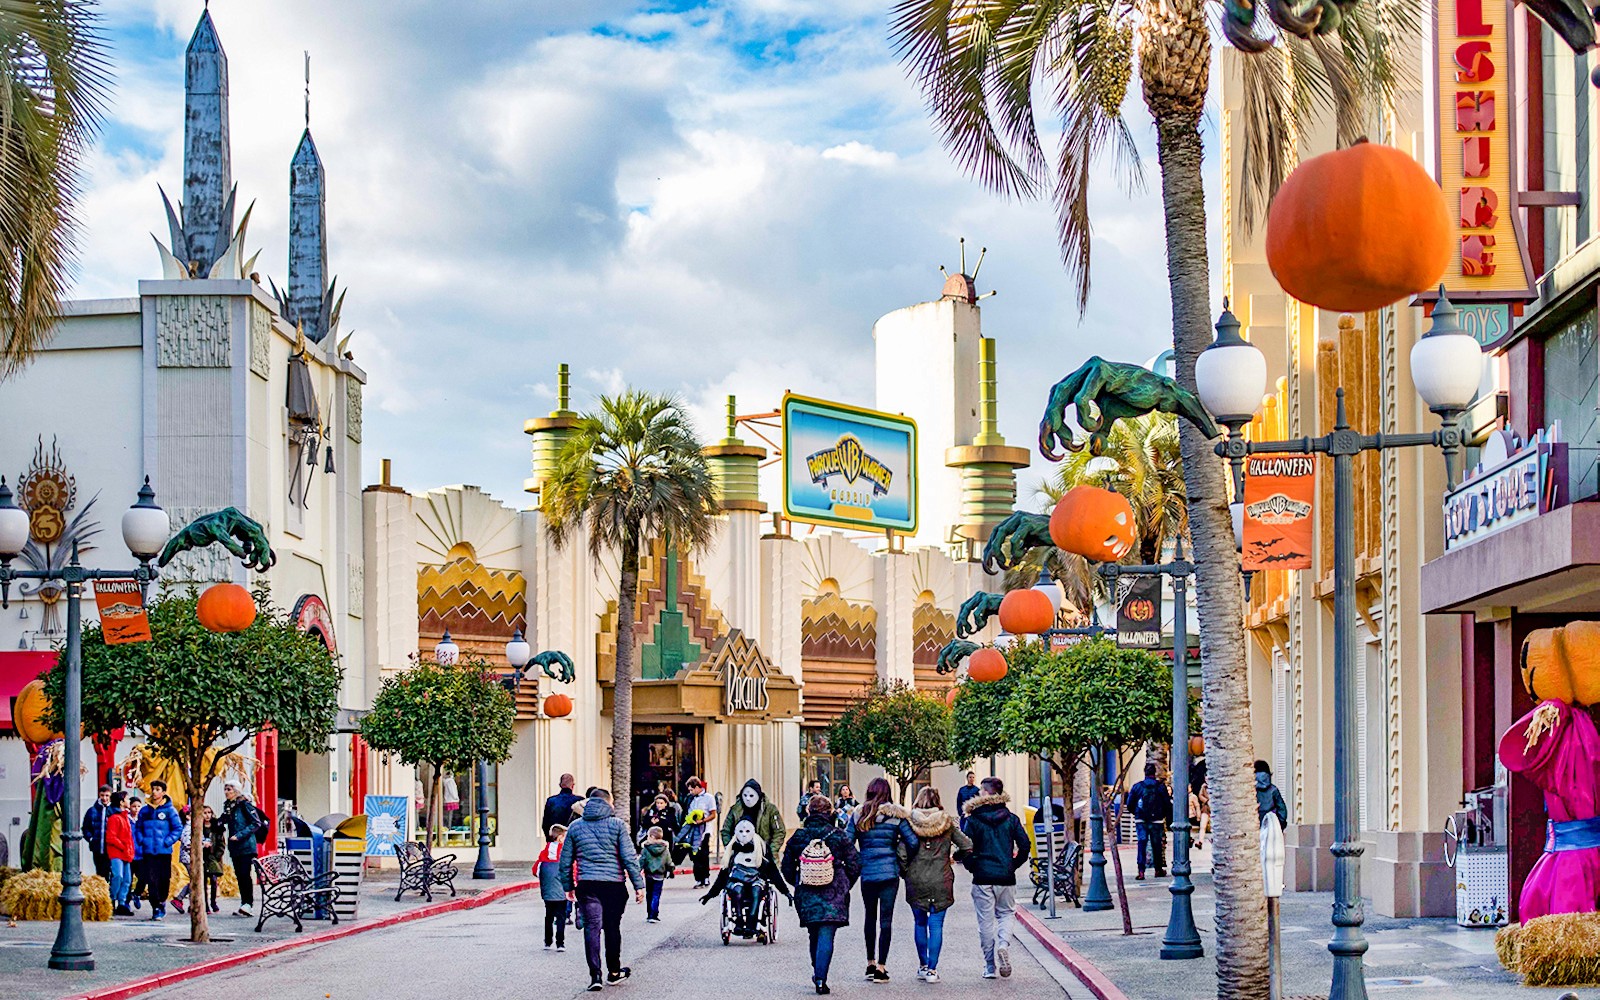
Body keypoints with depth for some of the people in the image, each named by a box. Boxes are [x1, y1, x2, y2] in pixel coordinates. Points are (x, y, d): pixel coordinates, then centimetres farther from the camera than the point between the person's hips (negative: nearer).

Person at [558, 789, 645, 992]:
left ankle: (595, 975, -10)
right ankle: (613, 972, 24)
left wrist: (568, 887, 22)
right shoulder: (616, 824, 0)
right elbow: (629, 857, -5)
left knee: (592, 927, 0)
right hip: (614, 884, -1)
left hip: (586, 885, 1)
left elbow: (565, 862, 12)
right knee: (612, 928, 11)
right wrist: (639, 885, -2)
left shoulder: (575, 827, 9)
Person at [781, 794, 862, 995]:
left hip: (806, 896, 2)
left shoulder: (798, 836, -2)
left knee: (814, 935, 18)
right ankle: (820, 978, -14)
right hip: (833, 896, -2)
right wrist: (845, 885, 14)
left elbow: (787, 867, 4)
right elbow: (854, 864, -2)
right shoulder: (839, 836, -6)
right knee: (826, 936, -4)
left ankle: (817, 973, 31)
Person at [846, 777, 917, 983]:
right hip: (889, 872, -2)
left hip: (866, 873, 2)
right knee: (886, 918, 2)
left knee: (870, 916, 18)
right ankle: (881, 967, -1)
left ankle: (870, 963, 24)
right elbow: (913, 842, -7)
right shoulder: (896, 815, -4)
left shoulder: (858, 814, 1)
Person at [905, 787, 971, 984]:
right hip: (941, 881, -1)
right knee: (936, 924, 2)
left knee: (920, 923, 15)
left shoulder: (911, 821, -3)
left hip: (916, 881, 1)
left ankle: (922, 966, 20)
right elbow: (967, 846, -4)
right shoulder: (947, 823, -1)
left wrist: (905, 871, 5)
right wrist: (953, 855, 15)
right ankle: (932, 969, -1)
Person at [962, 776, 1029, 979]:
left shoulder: (973, 820, -5)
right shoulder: (1010, 818, 2)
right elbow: (1025, 845, -2)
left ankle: (990, 966, 6)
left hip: (982, 878, -2)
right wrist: (1014, 865, 11)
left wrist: (972, 867, 7)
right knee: (1005, 913, 17)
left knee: (986, 921, 5)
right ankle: (1004, 943, -13)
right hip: (1006, 878, 2)